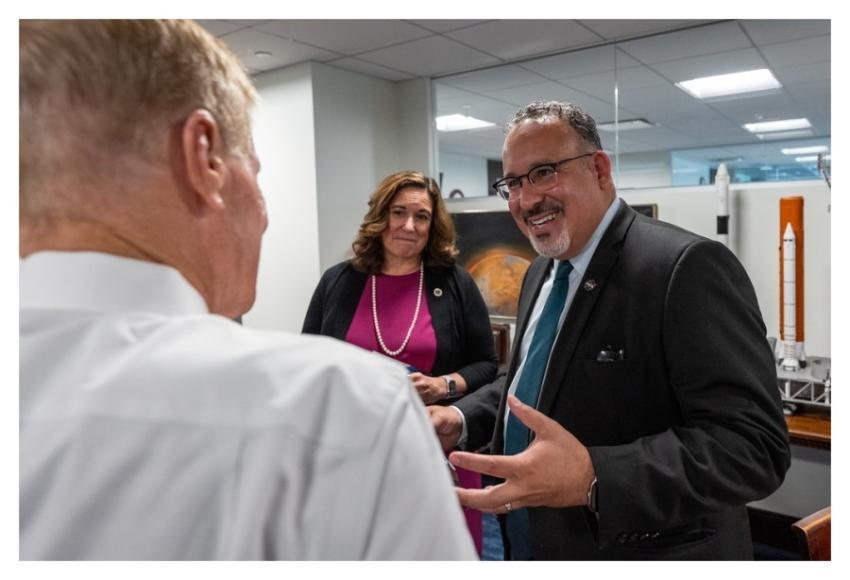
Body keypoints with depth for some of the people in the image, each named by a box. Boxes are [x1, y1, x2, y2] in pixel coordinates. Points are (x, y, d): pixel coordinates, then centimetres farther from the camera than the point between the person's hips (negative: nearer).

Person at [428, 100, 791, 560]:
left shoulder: (687, 267, -22)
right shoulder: (540, 273, 5)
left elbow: (752, 445, -26)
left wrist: (593, 478, -38)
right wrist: (461, 420, -2)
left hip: (644, 557, -7)